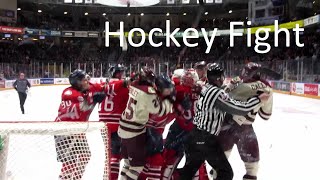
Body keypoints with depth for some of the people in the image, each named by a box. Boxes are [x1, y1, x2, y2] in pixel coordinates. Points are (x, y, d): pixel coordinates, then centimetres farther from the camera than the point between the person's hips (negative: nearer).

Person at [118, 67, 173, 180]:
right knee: (138, 163, 3)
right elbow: (160, 110, -13)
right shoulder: (148, 92, -21)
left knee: (129, 160, 22)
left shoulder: (134, 86, 1)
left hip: (124, 128, 8)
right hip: (134, 131, -8)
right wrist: (170, 99, 0)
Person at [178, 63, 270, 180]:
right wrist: (259, 99, -8)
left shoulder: (205, 88, 5)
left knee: (189, 169, 22)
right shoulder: (217, 93, -20)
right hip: (207, 139, -9)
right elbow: (241, 109, -20)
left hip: (195, 134, 9)